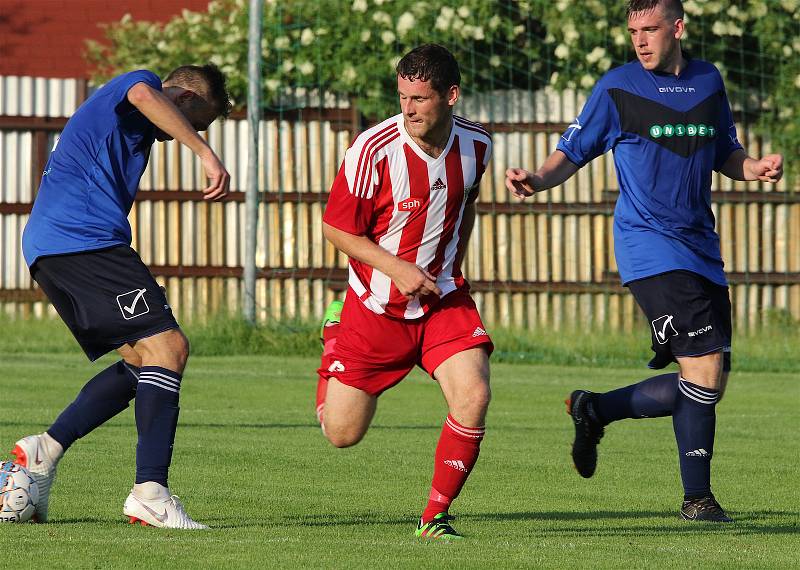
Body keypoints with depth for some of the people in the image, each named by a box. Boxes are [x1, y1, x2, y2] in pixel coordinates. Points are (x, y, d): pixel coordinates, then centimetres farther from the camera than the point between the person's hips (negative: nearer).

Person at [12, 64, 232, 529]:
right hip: (84, 241, -10)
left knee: (143, 359, 12)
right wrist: (206, 154, -28)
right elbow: (144, 95, -23)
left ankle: (45, 450, 6)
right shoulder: (133, 84, 3)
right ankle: (151, 492, -24)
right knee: (167, 346, -14)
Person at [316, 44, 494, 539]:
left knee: (474, 395, -23)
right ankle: (334, 334, 37)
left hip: (443, 297, 2)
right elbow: (337, 227, -10)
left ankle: (436, 515, -6)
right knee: (342, 434, 4)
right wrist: (396, 268, -21)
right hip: (375, 306, -2)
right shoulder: (375, 149, -20)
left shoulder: (476, 145, -6)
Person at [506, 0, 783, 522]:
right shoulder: (618, 88, -3)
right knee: (705, 368, -16)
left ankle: (595, 409, 18)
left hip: (700, 246, 6)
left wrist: (757, 167, -1)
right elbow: (572, 154, 0)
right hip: (650, 245, -6)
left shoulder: (709, 82, 10)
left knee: (709, 384, 5)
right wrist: (537, 180, -20)